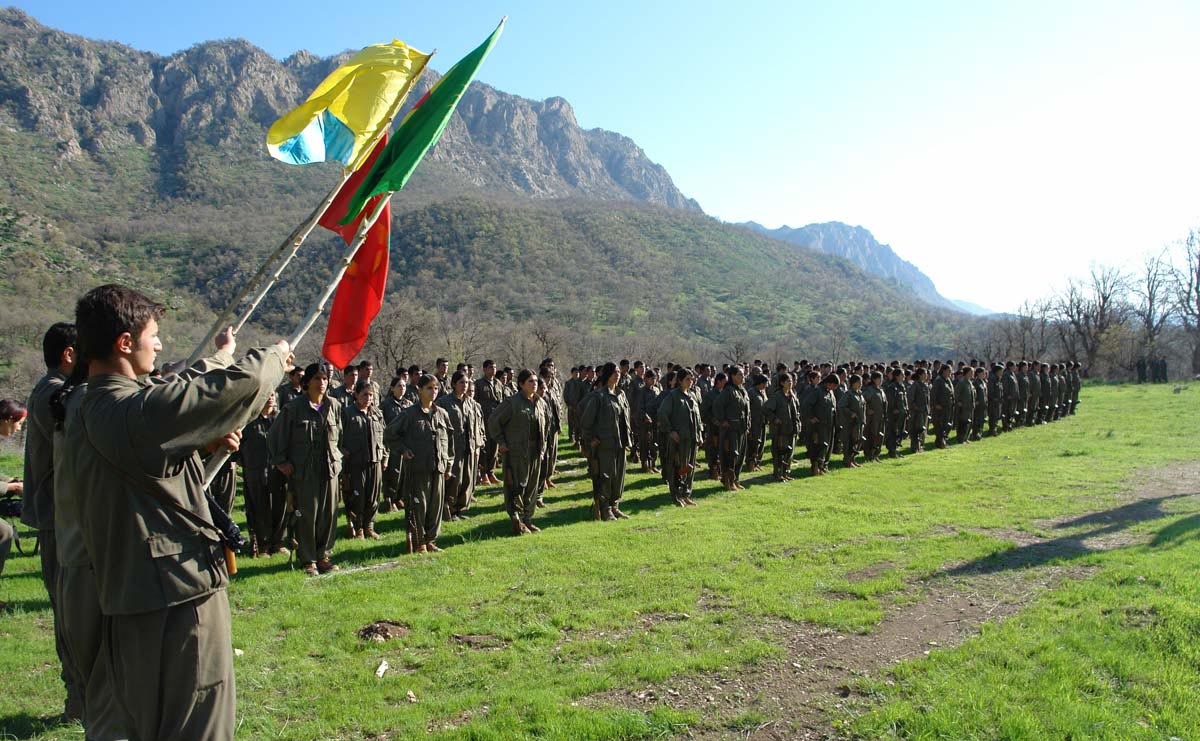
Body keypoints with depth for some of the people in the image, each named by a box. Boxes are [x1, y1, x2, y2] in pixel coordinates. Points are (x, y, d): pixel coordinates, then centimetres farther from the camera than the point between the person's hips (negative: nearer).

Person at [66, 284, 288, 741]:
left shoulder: (84, 418, 8)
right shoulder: (137, 410, -21)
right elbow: (240, 386, -21)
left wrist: (205, 439, 7)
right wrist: (274, 357, -2)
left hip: (127, 603, 10)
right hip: (179, 598, -9)